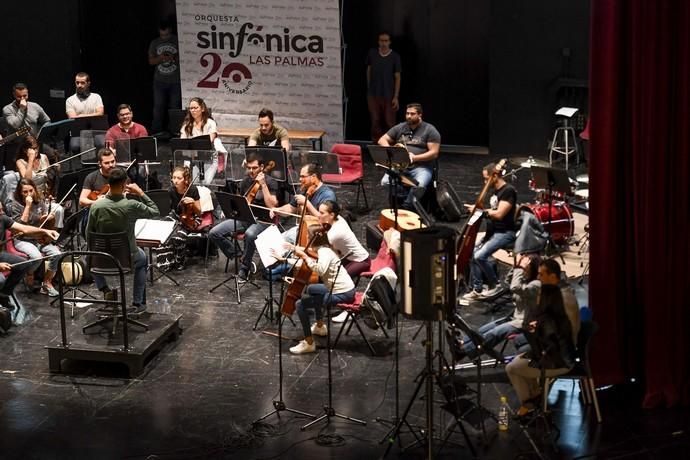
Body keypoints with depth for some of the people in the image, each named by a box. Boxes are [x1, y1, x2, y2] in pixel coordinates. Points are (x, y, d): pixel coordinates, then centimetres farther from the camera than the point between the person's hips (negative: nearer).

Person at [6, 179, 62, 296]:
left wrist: (51, 218, -9)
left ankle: (47, 283, -5)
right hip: (22, 240, -4)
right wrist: (27, 206, -19)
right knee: (36, 256, -34)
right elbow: (21, 225, -17)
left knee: (56, 253, -24)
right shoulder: (14, 205, -6)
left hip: (40, 239, 4)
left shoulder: (40, 202, 7)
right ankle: (29, 277, 0)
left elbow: (47, 224, 14)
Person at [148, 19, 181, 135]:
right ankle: (156, 132, 3)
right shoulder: (154, 43, 9)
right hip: (160, 81, 2)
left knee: (175, 107, 1)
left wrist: (175, 58, -18)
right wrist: (160, 58, -10)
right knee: (158, 107, -1)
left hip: (175, 81, -2)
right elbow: (151, 61, 9)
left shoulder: (178, 41, 0)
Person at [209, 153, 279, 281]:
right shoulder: (245, 181, 12)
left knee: (249, 234, -41)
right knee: (214, 233, -13)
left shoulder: (270, 182, -6)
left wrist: (263, 185, -21)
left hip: (262, 220, -6)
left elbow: (271, 205, -18)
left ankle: (244, 268, -21)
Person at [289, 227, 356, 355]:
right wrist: (302, 253, 4)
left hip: (342, 294, -11)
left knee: (301, 305, -12)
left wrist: (305, 257, -27)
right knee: (312, 290, 35)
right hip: (345, 289, 11)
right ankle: (320, 326, 45)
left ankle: (309, 343, -9)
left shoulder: (324, 252, -19)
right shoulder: (324, 249, 12)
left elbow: (320, 270, -38)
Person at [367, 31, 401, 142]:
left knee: (389, 122, -1)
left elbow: (397, 77, -4)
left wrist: (396, 97, -8)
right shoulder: (372, 53, 1)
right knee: (375, 121, 4)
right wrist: (368, 88, 13)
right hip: (373, 94, 2)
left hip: (388, 95, -2)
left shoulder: (395, 57, -6)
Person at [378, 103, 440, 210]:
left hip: (421, 166, -3)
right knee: (385, 182, -26)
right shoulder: (399, 128, 12)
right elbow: (382, 140, 14)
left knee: (420, 186, -36)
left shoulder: (430, 130, -1)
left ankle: (406, 208, -18)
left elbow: (434, 153, -7)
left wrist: (414, 158, -18)